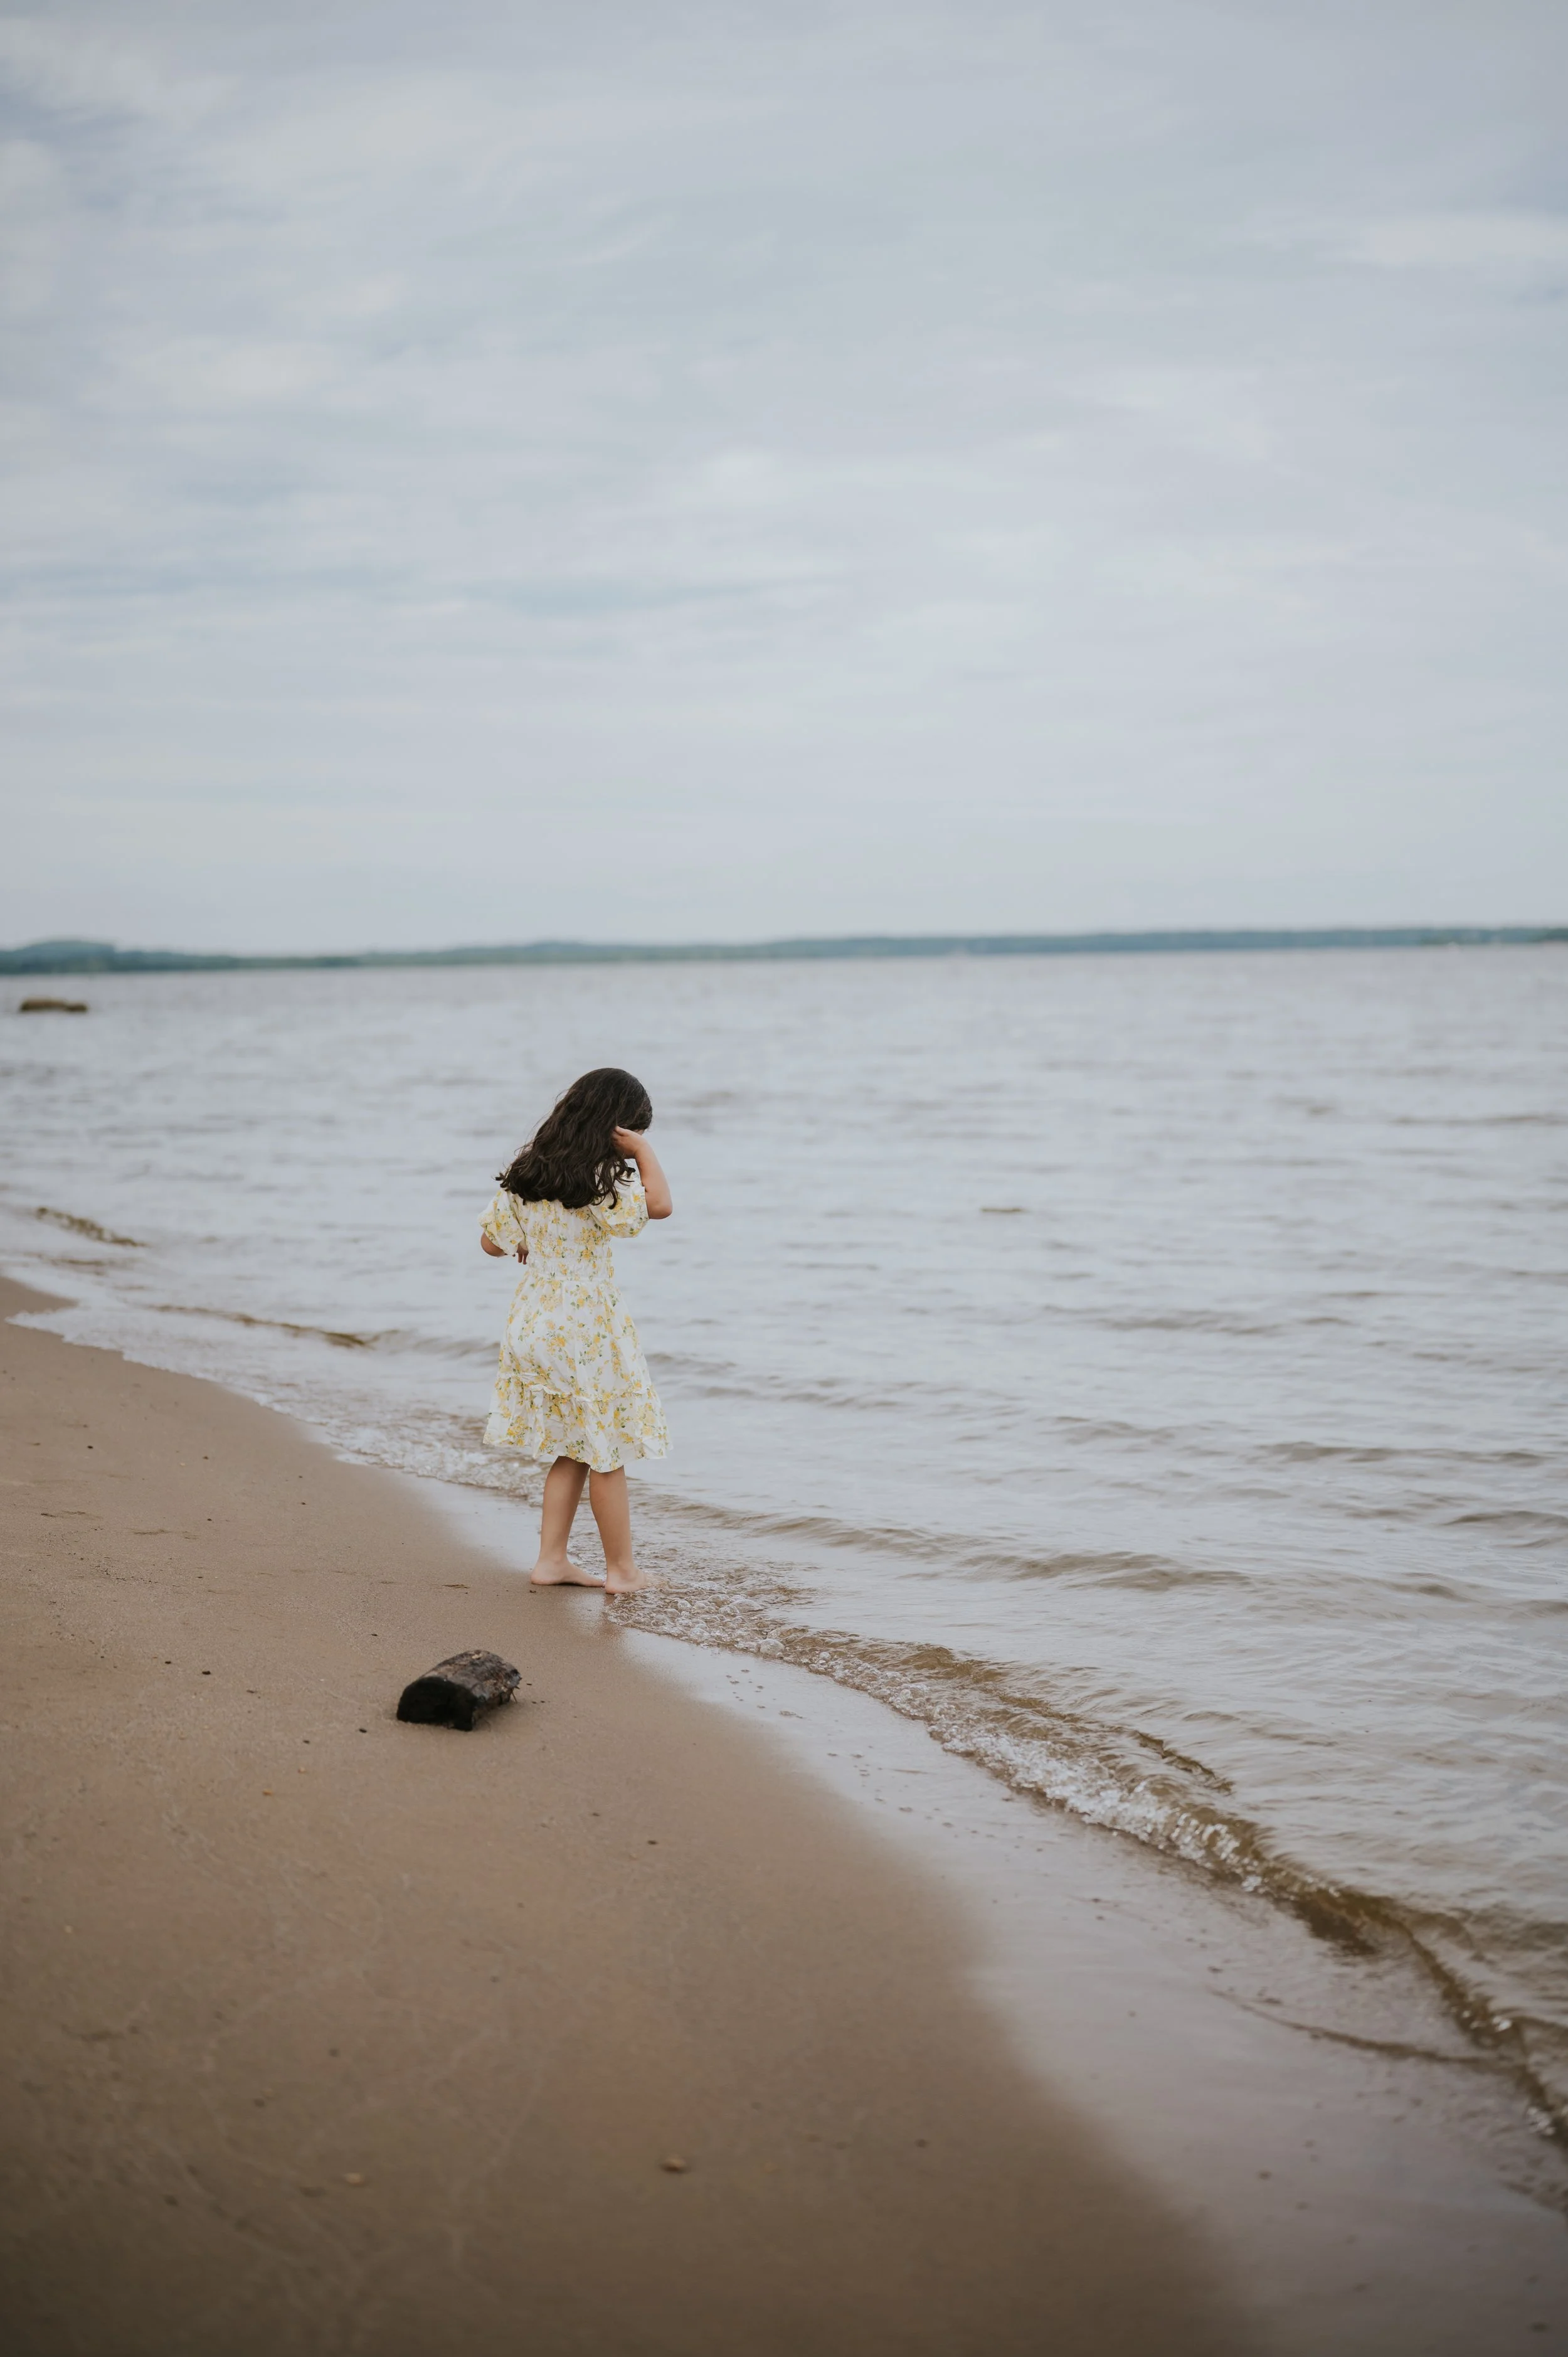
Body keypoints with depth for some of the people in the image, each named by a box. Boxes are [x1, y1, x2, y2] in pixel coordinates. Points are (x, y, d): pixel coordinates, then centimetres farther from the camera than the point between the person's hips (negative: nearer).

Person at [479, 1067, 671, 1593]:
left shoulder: (527, 1171, 4)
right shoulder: (598, 1180, -18)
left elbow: (492, 1241, 10)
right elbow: (659, 1205, -30)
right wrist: (642, 1149, -17)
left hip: (533, 1321, 7)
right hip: (584, 1328, -7)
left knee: (573, 1450, 17)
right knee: (607, 1452, 6)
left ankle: (551, 1559, 18)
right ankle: (621, 1570, 15)